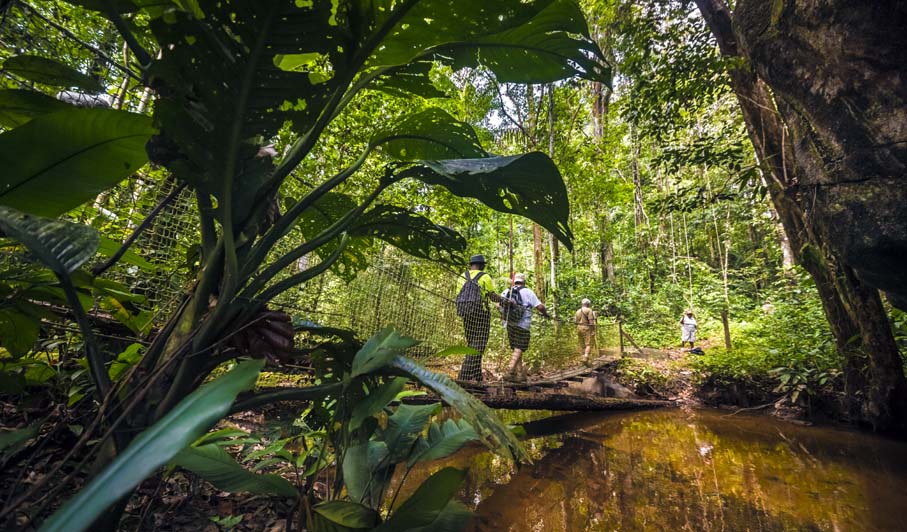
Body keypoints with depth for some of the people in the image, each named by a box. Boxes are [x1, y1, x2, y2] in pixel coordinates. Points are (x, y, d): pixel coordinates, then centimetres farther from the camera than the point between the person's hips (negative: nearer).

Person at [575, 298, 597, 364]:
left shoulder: (578, 311, 14)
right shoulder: (589, 310, -7)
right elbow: (591, 321, -15)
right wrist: (593, 330, -13)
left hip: (579, 328, 7)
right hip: (586, 328, -7)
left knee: (583, 345, 13)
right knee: (589, 344, -8)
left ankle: (584, 357, 17)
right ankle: (585, 358, -23)